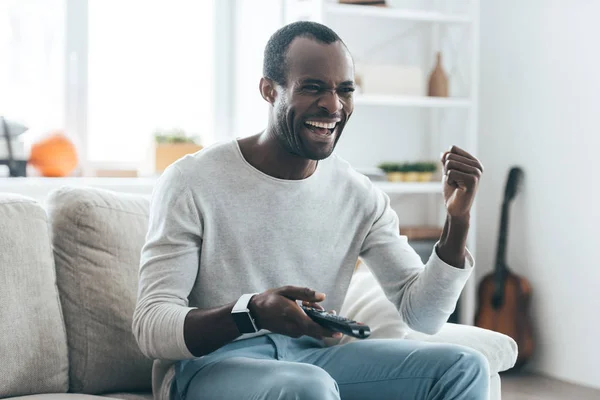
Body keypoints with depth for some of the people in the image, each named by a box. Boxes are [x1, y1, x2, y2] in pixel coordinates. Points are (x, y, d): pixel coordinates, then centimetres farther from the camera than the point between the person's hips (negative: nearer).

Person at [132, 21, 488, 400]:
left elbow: (422, 314, 3)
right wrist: (251, 313, -34)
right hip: (207, 366, -5)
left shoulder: (360, 196, 4)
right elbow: (151, 327, -15)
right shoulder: (191, 183, -11)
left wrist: (458, 221, -13)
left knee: (464, 368, -11)